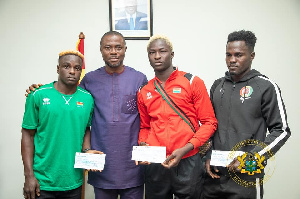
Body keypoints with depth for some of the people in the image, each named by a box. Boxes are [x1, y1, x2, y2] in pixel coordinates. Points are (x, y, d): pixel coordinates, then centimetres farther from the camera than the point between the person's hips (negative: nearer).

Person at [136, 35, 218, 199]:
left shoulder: (193, 83, -2)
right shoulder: (144, 91, 9)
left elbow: (209, 122, -4)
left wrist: (185, 149, -14)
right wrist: (143, 145, -2)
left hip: (188, 162, -2)